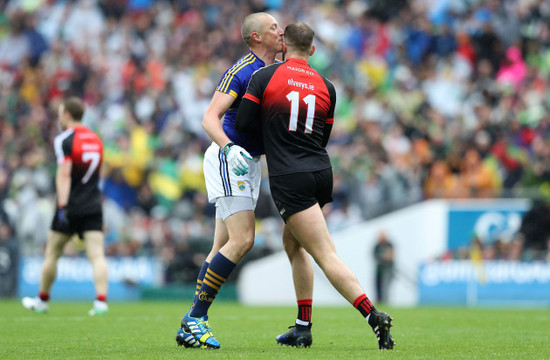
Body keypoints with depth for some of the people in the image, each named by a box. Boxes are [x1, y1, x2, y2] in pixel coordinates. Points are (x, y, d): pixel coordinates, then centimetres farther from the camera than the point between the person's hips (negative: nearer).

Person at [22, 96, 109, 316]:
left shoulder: (64, 140, -8)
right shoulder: (95, 139, 14)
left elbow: (64, 176, -17)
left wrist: (62, 206, -22)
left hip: (71, 206, -5)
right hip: (93, 205, 5)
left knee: (52, 254, 10)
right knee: (97, 255, -4)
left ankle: (42, 301, 22)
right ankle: (101, 301, -18)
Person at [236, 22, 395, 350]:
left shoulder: (264, 77, -2)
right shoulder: (326, 87, 9)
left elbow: (244, 123, -2)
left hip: (289, 179, -6)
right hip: (321, 172, 6)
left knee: (326, 255, -11)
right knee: (293, 243, 24)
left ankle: (374, 317, -25)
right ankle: (303, 327, 23)